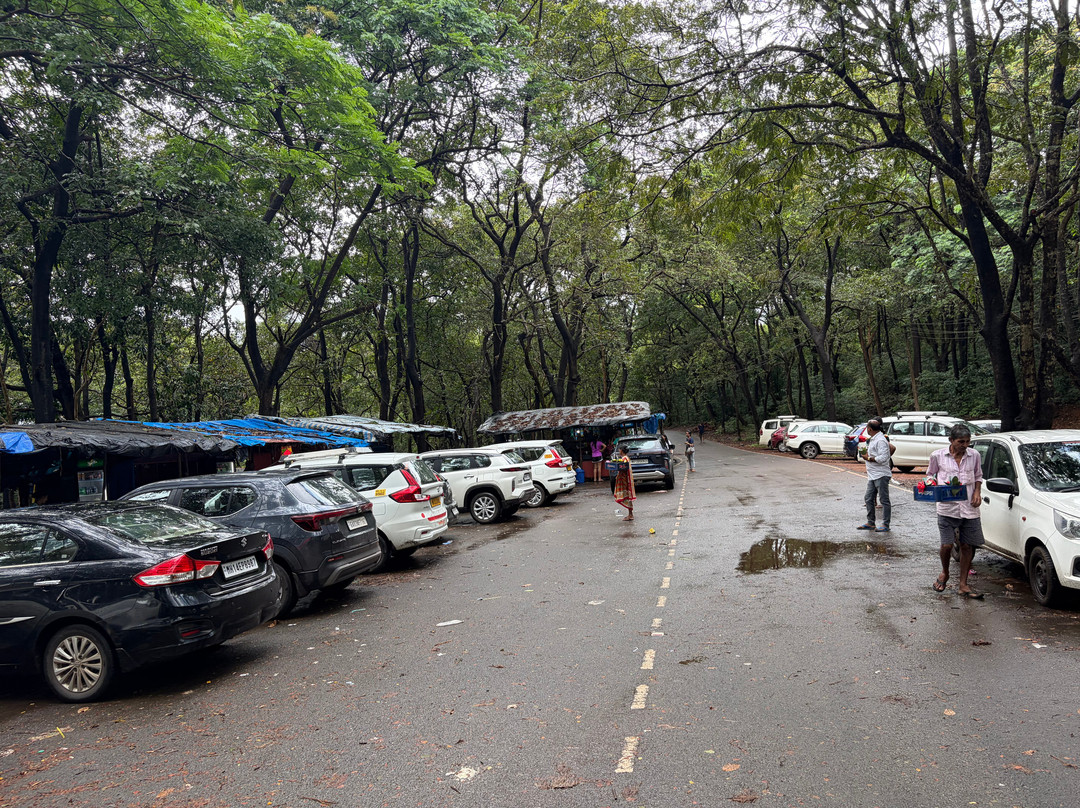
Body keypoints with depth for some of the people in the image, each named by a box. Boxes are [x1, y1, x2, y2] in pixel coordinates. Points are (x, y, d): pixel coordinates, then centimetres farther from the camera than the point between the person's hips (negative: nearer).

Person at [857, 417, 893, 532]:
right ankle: (871, 523, 20)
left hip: (881, 475, -10)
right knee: (868, 499, 12)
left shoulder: (881, 440, -17)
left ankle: (885, 525, 4)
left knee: (884, 500, -2)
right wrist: (866, 452, 11)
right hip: (872, 475, 10)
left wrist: (868, 458, -14)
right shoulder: (873, 439, 15)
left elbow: (882, 458, -23)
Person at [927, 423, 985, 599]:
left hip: (969, 508, 3)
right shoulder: (938, 456, -1)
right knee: (947, 545, -7)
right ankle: (944, 573, 24)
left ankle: (963, 585, 18)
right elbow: (930, 476, 10)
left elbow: (978, 476, 20)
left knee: (967, 546, 6)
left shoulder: (974, 456, 6)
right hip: (947, 507, -2)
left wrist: (977, 492, 2)